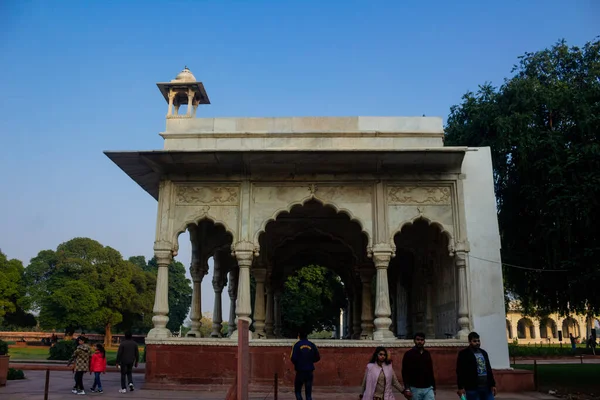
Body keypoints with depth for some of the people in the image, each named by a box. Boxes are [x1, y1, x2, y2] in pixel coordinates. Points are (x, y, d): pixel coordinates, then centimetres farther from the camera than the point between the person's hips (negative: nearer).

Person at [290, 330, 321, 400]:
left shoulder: (297, 345, -5)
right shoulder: (312, 345, 2)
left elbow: (293, 358, -12)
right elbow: (317, 357, 4)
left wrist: (296, 364, 9)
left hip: (300, 371, -2)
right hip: (310, 371, 2)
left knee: (297, 391, 12)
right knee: (308, 393, 9)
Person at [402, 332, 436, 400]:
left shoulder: (427, 354, 10)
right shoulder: (408, 354, -4)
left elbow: (431, 372, 15)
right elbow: (405, 373, -7)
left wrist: (434, 388, 15)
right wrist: (407, 389, -15)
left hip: (428, 388, 3)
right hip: (415, 389, -3)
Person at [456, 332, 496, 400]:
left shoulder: (484, 353, 17)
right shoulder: (463, 353, -3)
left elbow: (489, 369, 20)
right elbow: (460, 371, -7)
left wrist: (492, 384, 14)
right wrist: (461, 387, -14)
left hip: (487, 387, 6)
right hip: (472, 388, -6)